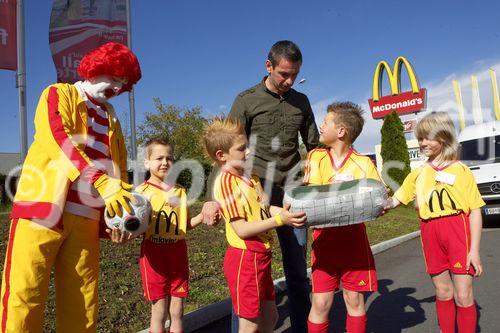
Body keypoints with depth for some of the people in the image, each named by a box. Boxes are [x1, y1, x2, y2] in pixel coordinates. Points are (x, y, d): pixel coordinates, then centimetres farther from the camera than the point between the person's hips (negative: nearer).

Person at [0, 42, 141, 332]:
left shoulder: (111, 118, 24)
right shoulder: (58, 94, 9)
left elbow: (119, 167, 17)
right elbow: (58, 139, -11)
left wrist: (123, 210, -2)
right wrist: (102, 183, -23)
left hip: (85, 216, 5)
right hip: (43, 206, -4)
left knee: (82, 302, 5)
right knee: (25, 293, -6)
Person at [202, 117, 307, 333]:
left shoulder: (251, 176, 10)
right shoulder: (226, 183, -19)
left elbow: (264, 209, 10)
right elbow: (241, 229, -23)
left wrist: (288, 213, -7)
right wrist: (279, 220, -26)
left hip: (260, 256, 9)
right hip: (244, 259, -9)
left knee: (270, 316, 21)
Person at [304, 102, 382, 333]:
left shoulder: (363, 163, -2)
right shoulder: (316, 157, 3)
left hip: (354, 238, 0)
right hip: (325, 238, 1)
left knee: (355, 300, 10)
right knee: (321, 303, 2)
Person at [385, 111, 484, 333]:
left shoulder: (461, 170, -2)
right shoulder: (418, 174, 8)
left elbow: (475, 211, -2)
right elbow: (396, 200, 10)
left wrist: (474, 249, -6)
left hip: (458, 231, -3)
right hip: (431, 235, 3)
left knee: (463, 296, 1)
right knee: (443, 293, 13)